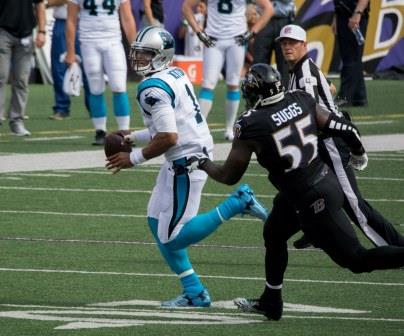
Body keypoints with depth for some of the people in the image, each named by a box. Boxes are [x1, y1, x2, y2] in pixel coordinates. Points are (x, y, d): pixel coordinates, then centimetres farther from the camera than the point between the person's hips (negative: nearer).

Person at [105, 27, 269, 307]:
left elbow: (168, 138, -24)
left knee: (171, 238, -4)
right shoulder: (176, 75, 11)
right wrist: (134, 137, 18)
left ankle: (237, 204, -4)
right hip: (199, 149, 10)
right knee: (157, 221, 16)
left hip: (186, 160, -10)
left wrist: (134, 158, -12)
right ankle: (194, 293, 18)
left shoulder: (153, 88, -18)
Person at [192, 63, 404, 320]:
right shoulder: (301, 101, -3)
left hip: (313, 200, -8)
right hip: (326, 180, 8)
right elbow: (344, 129, 3)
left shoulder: (250, 126, -17)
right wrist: (359, 154, 24)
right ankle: (271, 302, 42)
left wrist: (204, 164, 16)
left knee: (355, 258, 0)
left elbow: (229, 176, -6)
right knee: (274, 234, 27)